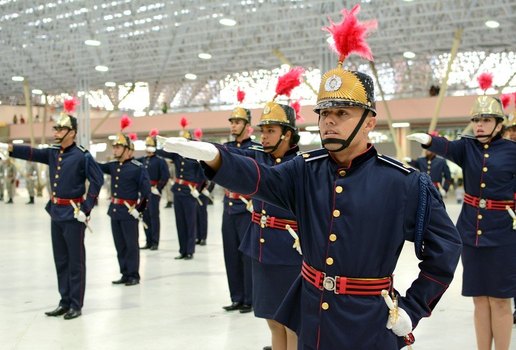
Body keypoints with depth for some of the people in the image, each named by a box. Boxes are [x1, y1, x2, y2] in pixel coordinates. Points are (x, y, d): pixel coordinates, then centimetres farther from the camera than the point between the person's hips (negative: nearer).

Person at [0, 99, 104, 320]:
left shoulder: (82, 156, -12)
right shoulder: (53, 153, 8)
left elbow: (97, 180, -15)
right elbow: (32, 153, -1)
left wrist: (85, 209, -17)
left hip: (73, 215, -7)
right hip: (56, 213, 7)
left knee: (75, 261, 1)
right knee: (60, 261, 13)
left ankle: (76, 305, 9)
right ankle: (65, 302, 22)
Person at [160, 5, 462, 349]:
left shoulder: (403, 182, -11)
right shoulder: (307, 169, 0)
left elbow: (446, 246, -5)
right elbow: (260, 179, -18)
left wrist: (413, 309, -5)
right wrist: (213, 155, -38)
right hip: (311, 317, 4)